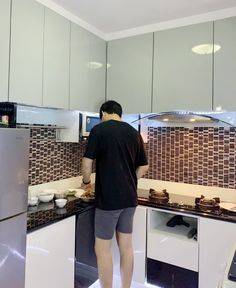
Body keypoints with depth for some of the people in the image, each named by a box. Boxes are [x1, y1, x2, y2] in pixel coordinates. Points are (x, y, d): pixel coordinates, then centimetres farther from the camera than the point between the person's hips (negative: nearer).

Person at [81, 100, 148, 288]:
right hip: (130, 198, 6)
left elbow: (87, 163, -12)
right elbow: (144, 167, 10)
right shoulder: (134, 133, 8)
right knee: (126, 247, 16)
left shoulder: (99, 129, -7)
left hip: (108, 198, -6)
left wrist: (86, 182, 7)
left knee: (103, 248, 8)